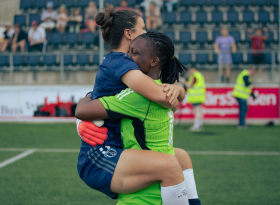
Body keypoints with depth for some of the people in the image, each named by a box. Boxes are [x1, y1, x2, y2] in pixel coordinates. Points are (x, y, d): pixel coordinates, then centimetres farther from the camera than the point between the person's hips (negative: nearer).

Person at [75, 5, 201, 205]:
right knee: (169, 165, -31)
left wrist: (176, 88, -9)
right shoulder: (118, 62, -13)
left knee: (182, 156, 21)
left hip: (113, 154, 11)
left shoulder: (118, 62, 17)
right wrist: (173, 102, -5)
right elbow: (159, 95, -28)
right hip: (98, 159, -11)